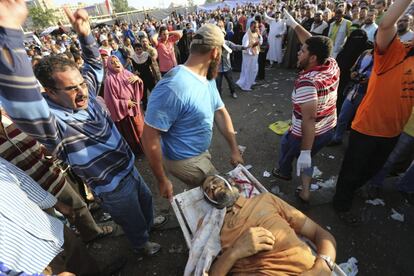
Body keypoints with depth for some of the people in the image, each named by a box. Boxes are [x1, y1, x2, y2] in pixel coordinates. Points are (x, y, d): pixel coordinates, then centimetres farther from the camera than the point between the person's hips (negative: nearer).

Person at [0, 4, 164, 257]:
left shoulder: (85, 97, -9)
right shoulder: (52, 124, -32)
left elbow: (95, 66, 5)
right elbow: (24, 104, -54)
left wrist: (85, 33, -11)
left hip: (130, 169, 8)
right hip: (114, 188, -7)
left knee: (146, 199, 34)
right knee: (133, 222, 22)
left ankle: (149, 224, 65)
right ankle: (142, 244, 54)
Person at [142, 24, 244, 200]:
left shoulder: (208, 78, -3)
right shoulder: (174, 87, -33)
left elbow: (220, 112, 4)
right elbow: (150, 137, -29)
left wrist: (234, 149, 0)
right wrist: (162, 181, -20)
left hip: (201, 153, 8)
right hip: (185, 161, -8)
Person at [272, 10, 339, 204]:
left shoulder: (306, 82, -30)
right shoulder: (332, 65, -7)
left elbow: (309, 119, -35)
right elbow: (313, 44, 7)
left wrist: (305, 152, -32)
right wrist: (294, 25, 14)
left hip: (308, 135, -6)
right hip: (328, 130, 6)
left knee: (286, 144, 26)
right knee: (305, 158, 29)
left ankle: (283, 172, 52)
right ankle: (305, 192, 31)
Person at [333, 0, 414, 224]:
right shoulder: (395, 53, -15)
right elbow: (386, 24, -32)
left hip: (393, 131, 7)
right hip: (367, 127, -7)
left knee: (371, 168, 25)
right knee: (352, 169, 9)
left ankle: (350, 190, 51)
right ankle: (341, 204, 31)